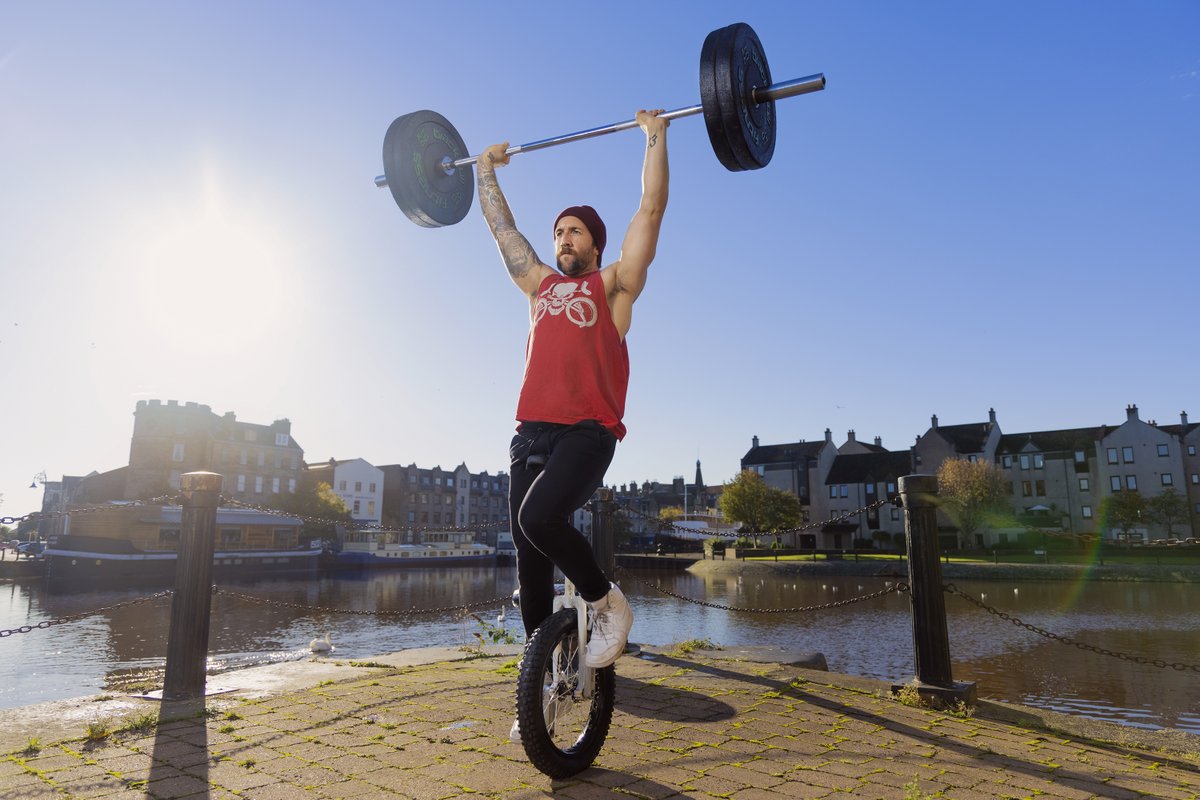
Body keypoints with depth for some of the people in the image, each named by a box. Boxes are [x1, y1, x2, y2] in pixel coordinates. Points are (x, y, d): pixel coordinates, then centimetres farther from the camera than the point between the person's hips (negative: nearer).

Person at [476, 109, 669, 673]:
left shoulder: (613, 284, 11)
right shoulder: (540, 285, 24)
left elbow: (651, 208, 8)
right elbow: (501, 226, 34)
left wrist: (655, 135, 11)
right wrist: (485, 170, 40)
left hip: (587, 430, -5)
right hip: (532, 432, 5)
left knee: (539, 517, -29)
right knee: (529, 558, 2)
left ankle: (608, 603, -5)